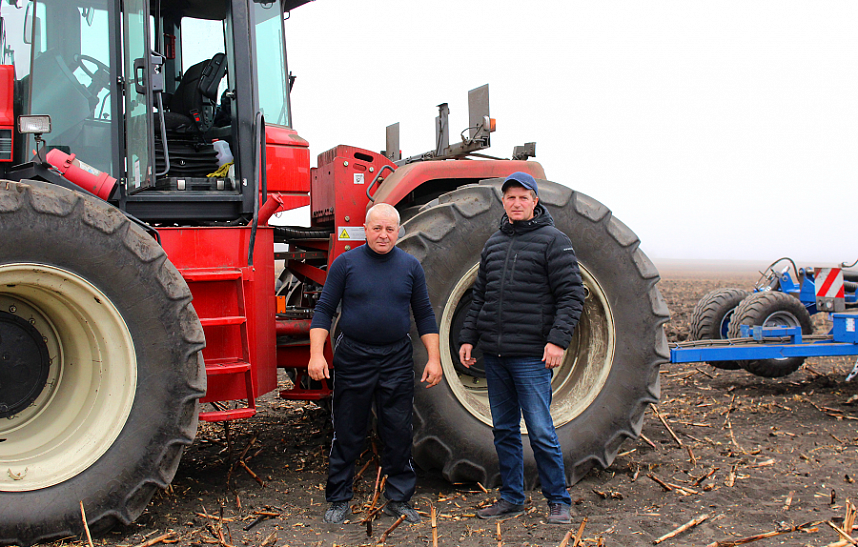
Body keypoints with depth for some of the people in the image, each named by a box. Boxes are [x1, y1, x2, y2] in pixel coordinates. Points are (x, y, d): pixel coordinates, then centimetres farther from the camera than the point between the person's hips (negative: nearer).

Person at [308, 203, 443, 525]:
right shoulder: (346, 263, -1)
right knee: (348, 435, 7)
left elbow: (424, 315, 9)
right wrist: (316, 353, -10)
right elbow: (324, 310, -1)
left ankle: (398, 499, 21)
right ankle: (338, 500, 21)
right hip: (353, 358, -2)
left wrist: (434, 358, 2)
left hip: (397, 360, 2)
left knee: (398, 434, 7)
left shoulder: (410, 266, 6)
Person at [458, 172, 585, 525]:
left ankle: (558, 501, 12)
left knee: (541, 433, -4)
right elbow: (480, 297, 19)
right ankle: (511, 499, 24)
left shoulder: (553, 240, -3)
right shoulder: (494, 244, 14)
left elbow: (572, 295, -8)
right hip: (493, 355, 6)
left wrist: (557, 340, -18)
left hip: (530, 356, -6)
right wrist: (468, 337, 12)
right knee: (504, 431, 13)